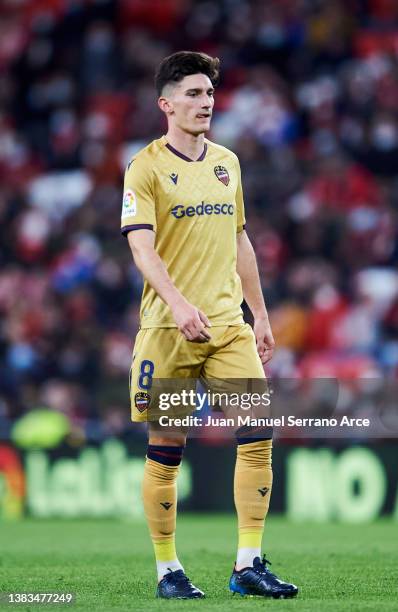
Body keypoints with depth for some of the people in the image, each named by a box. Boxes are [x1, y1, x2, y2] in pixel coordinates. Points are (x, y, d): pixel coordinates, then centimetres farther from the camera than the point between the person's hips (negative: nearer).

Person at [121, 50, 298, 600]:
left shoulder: (227, 162, 14)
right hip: (167, 328, -5)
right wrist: (178, 304, -30)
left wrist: (260, 316, 18)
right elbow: (141, 246, -15)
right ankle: (168, 570, 11)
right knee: (165, 451, 0)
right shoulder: (146, 167, -5)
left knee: (258, 434, -8)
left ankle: (249, 565, -4)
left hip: (228, 325, 5)